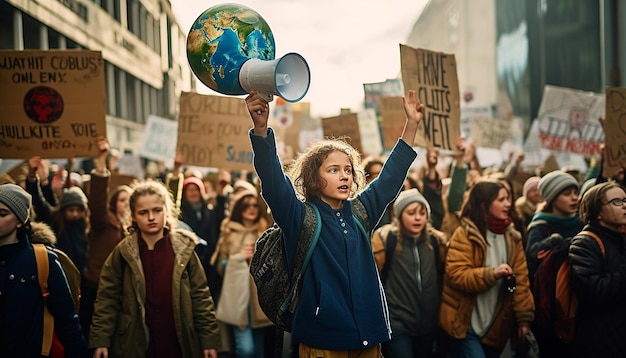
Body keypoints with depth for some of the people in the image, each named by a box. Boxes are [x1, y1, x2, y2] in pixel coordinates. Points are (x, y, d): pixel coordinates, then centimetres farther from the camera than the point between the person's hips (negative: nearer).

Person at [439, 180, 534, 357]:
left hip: (497, 326, 5)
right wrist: (492, 273, -27)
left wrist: (524, 317, -2)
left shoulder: (512, 237, 7)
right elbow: (456, 275, -17)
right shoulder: (465, 234, -9)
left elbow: (521, 279, 4)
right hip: (467, 324, -5)